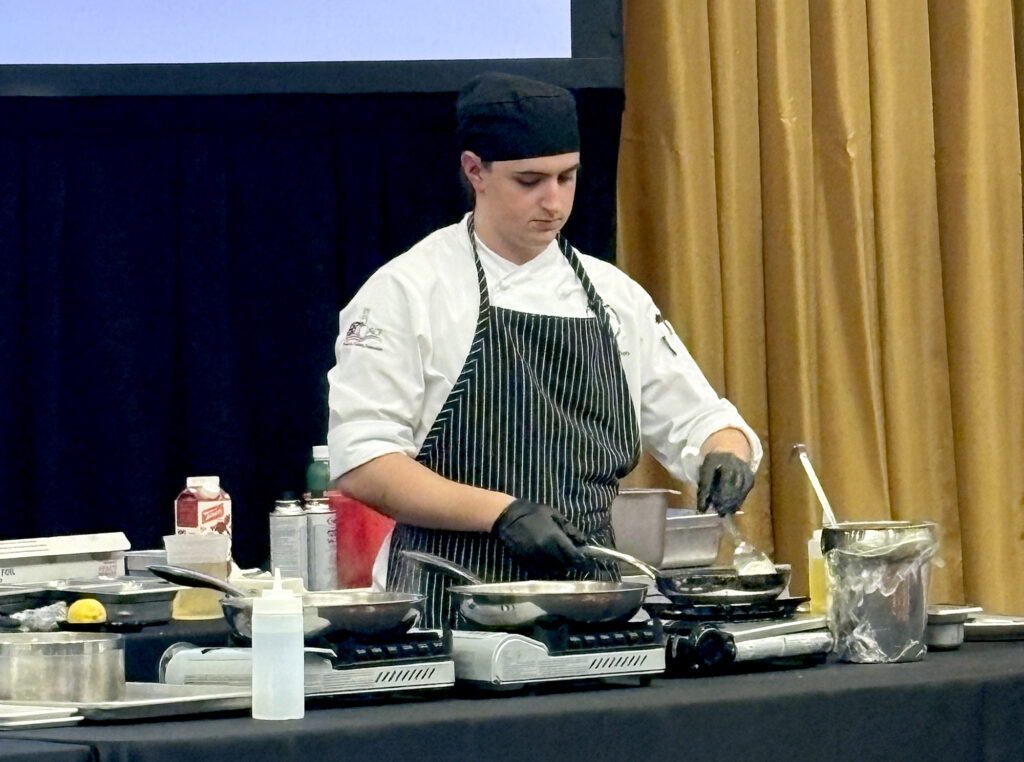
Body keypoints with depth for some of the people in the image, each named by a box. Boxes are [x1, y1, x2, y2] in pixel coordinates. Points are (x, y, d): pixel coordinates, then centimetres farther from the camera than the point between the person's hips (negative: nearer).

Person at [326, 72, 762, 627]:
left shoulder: (615, 296, 16)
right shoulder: (407, 291, 0)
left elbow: (696, 421, 20)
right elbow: (361, 464, -6)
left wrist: (725, 454, -3)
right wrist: (501, 512, -16)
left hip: (589, 597, 6)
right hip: (454, 605, -6)